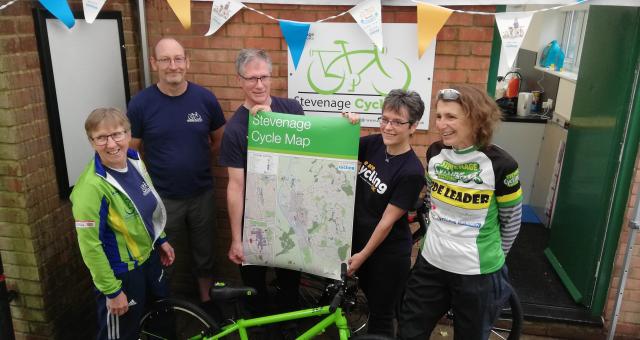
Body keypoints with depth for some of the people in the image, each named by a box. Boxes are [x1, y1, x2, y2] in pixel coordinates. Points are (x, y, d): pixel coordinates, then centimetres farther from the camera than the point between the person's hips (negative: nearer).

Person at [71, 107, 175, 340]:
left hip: (149, 257, 7)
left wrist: (161, 240, 16)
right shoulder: (92, 186, -28)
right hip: (121, 272, -7)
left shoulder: (135, 161, -5)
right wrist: (112, 291, -19)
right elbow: (90, 245, -24)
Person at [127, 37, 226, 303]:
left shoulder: (205, 98, -7)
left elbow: (220, 141, 5)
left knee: (204, 254, 19)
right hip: (161, 198, -1)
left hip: (202, 195, 2)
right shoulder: (140, 104, -11)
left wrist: (195, 159, -3)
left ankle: (206, 300, 43)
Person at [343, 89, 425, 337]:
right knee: (371, 302, 26)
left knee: (381, 315, 13)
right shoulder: (373, 144, -6)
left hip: (388, 253, -6)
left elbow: (387, 220, -18)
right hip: (359, 240, 6)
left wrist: (362, 255, -11)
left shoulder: (412, 171, -23)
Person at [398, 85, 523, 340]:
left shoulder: (499, 164, -17)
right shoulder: (435, 153, -4)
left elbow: (512, 219, -4)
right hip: (431, 263, 4)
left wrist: (492, 257, 7)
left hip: (478, 272, -4)